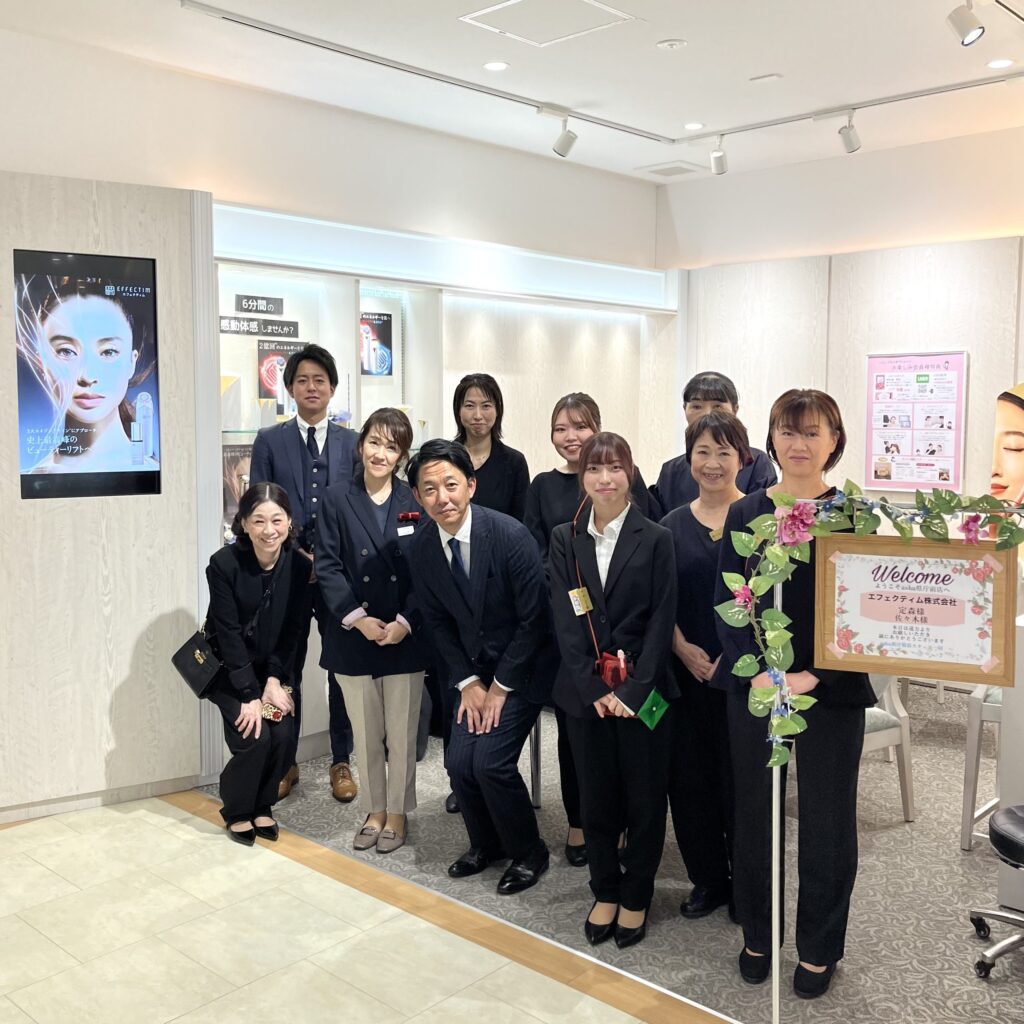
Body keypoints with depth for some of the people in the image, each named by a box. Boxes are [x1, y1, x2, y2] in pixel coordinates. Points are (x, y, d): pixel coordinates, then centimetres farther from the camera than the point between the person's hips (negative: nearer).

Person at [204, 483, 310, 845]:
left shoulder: (299, 565, -13)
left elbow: (292, 629, -6)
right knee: (254, 738, -15)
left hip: (274, 666, 3)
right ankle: (237, 813, 11)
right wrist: (249, 695, -19)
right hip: (228, 668, -3)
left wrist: (275, 680, -14)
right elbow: (228, 633, -20)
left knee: (282, 734, -11)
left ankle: (262, 807, 15)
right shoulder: (224, 564, -22)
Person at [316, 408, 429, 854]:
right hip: (353, 635, 0)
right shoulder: (336, 499, 0)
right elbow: (328, 567, -3)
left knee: (401, 733, 8)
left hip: (405, 636, 0)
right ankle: (374, 811, 29)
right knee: (366, 734, 12)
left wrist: (405, 622, -12)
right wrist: (357, 617, -13)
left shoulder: (415, 502, 0)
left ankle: (397, 813, 25)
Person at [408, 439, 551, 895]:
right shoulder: (421, 549, -6)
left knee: (491, 761, -14)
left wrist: (501, 685, -13)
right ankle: (486, 843, 25)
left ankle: (528, 853, 12)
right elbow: (438, 622, 4)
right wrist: (467, 682, -4)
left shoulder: (511, 535, -23)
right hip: (473, 669, 5)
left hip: (521, 668, -5)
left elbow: (535, 618, -17)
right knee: (459, 762, -4)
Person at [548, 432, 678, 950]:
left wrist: (633, 688, -15)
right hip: (584, 690, 2)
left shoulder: (655, 539, -3)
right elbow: (564, 620, -2)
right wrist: (595, 687, -10)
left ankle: (636, 897, 27)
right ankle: (605, 892, 30)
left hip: (643, 689, -2)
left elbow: (661, 620, -7)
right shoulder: (564, 539, 3)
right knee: (596, 795, 11)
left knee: (644, 796, 8)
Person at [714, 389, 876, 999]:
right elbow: (727, 603, 0)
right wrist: (756, 673, -13)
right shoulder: (745, 514, 3)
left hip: (832, 692, -1)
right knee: (753, 812, 11)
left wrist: (813, 676, -16)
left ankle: (819, 948, 29)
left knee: (827, 820, 9)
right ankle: (758, 934, 32)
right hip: (752, 688, 2)